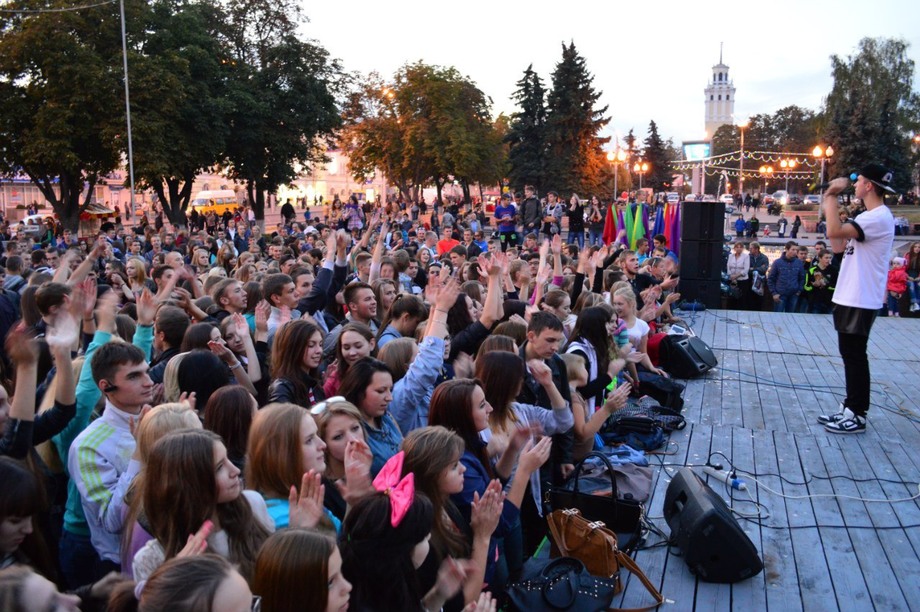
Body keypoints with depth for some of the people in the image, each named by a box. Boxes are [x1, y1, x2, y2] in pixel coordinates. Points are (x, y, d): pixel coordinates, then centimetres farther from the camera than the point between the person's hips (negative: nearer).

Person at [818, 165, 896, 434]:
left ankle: (857, 416, 5)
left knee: (855, 356, -3)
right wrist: (831, 203, 13)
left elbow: (834, 231, -31)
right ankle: (850, 409, 23)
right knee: (850, 355, 14)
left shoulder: (879, 218, -18)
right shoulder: (868, 216, 17)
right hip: (849, 298, 10)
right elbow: (838, 246, 15)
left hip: (860, 301, -10)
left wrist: (832, 195, -20)